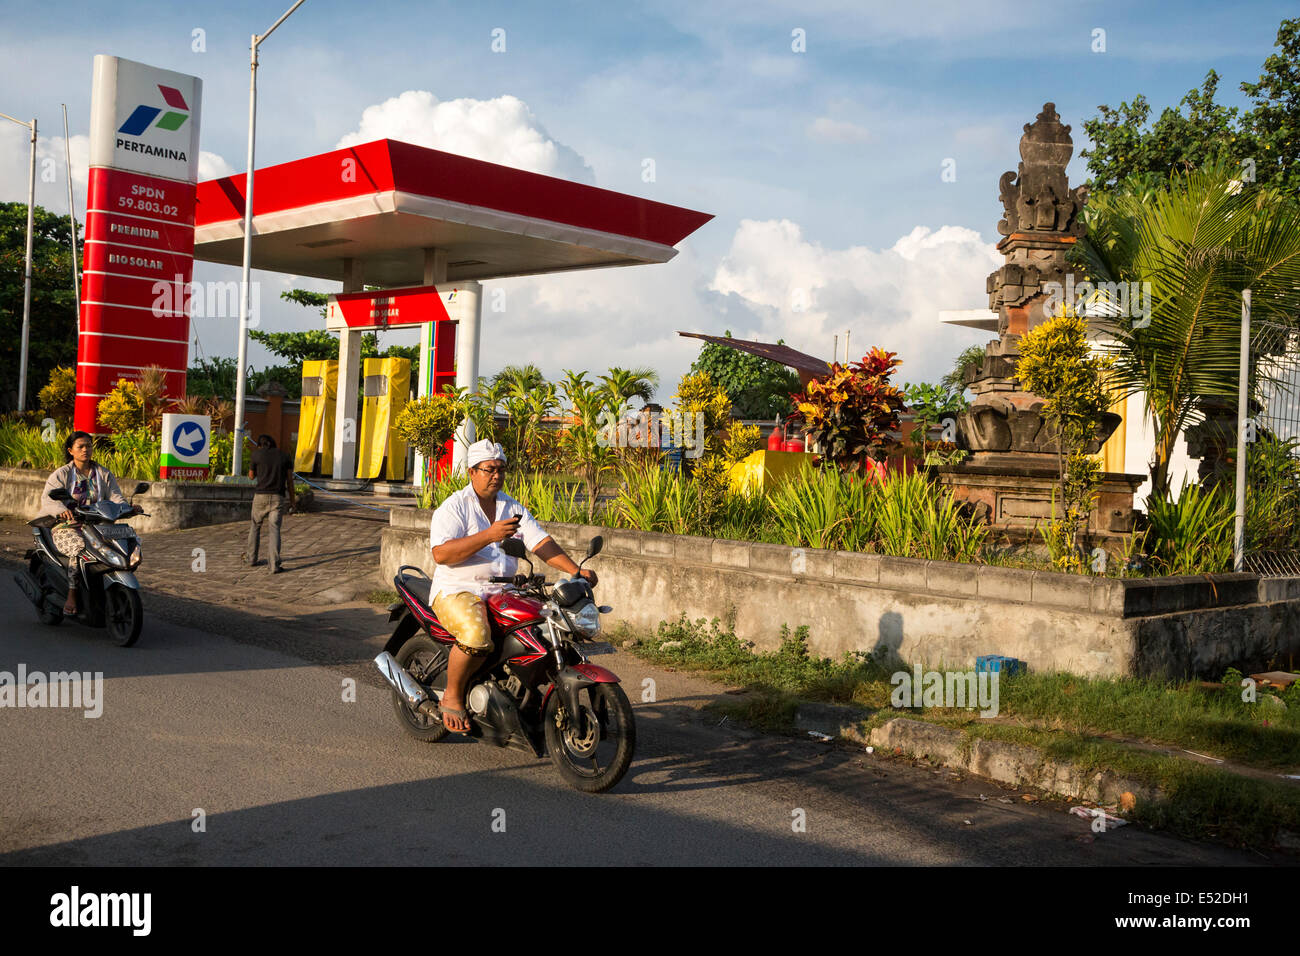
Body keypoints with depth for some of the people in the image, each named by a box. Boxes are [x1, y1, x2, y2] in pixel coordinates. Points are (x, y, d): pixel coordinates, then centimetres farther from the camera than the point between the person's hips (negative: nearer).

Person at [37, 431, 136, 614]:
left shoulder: (104, 474, 15)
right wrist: (61, 509, -35)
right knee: (80, 547, -37)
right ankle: (72, 594, -28)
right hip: (66, 527, -3)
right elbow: (47, 498, -12)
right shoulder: (61, 474, 3)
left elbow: (115, 497, 5)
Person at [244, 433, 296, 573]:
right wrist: (292, 499, 15)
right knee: (274, 530, -1)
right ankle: (275, 564, -12)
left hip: (260, 496, 0)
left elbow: (251, 475, 13)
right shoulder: (285, 457, 7)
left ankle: (251, 558, 27)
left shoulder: (257, 454, 2)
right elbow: (290, 480, 6)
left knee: (255, 526, 20)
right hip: (278, 497, 0)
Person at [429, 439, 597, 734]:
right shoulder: (453, 507, -4)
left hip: (503, 594, 6)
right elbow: (441, 554, -18)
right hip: (457, 591, -6)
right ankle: (452, 696, -10)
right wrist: (489, 535, -26)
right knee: (477, 635, -36)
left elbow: (542, 542, 4)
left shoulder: (514, 509, 15)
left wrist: (575, 571, -12)